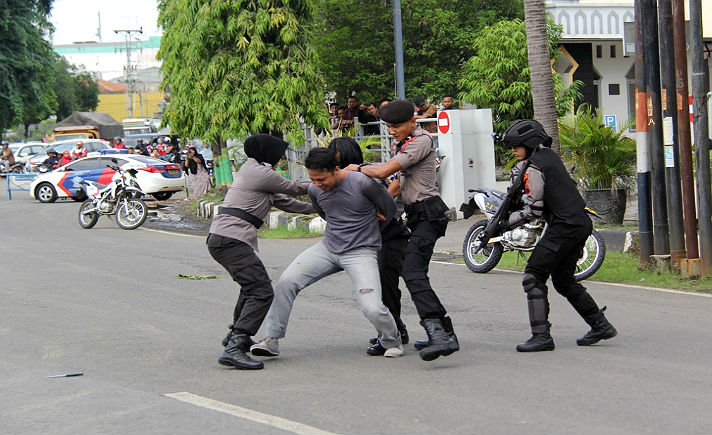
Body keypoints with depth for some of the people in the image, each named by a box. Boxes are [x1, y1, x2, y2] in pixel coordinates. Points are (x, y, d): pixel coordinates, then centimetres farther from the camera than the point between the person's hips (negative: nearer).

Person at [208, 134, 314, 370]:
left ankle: (236, 336, 44)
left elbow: (282, 201, 29)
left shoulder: (253, 171, 23)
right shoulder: (261, 173, -9)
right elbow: (292, 189, 4)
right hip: (231, 241, -11)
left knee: (252, 285, 30)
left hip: (221, 238, 11)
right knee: (261, 292, -18)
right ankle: (234, 349, -28)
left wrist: (314, 208, 33)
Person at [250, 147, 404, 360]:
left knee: (372, 309, -19)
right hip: (328, 247, 5)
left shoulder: (362, 183, -19)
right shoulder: (315, 190, -1)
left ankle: (392, 342, 12)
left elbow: (390, 209, -2)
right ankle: (271, 340, 0)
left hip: (361, 252, -5)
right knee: (287, 281, -10)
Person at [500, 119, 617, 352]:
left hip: (564, 226, -10)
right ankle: (601, 326, 24)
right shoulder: (549, 155, 14)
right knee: (564, 280, 20)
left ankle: (541, 336, -12)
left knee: (533, 277, -8)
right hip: (581, 222, 10)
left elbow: (533, 210, -16)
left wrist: (503, 224, -9)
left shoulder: (533, 169, -13)